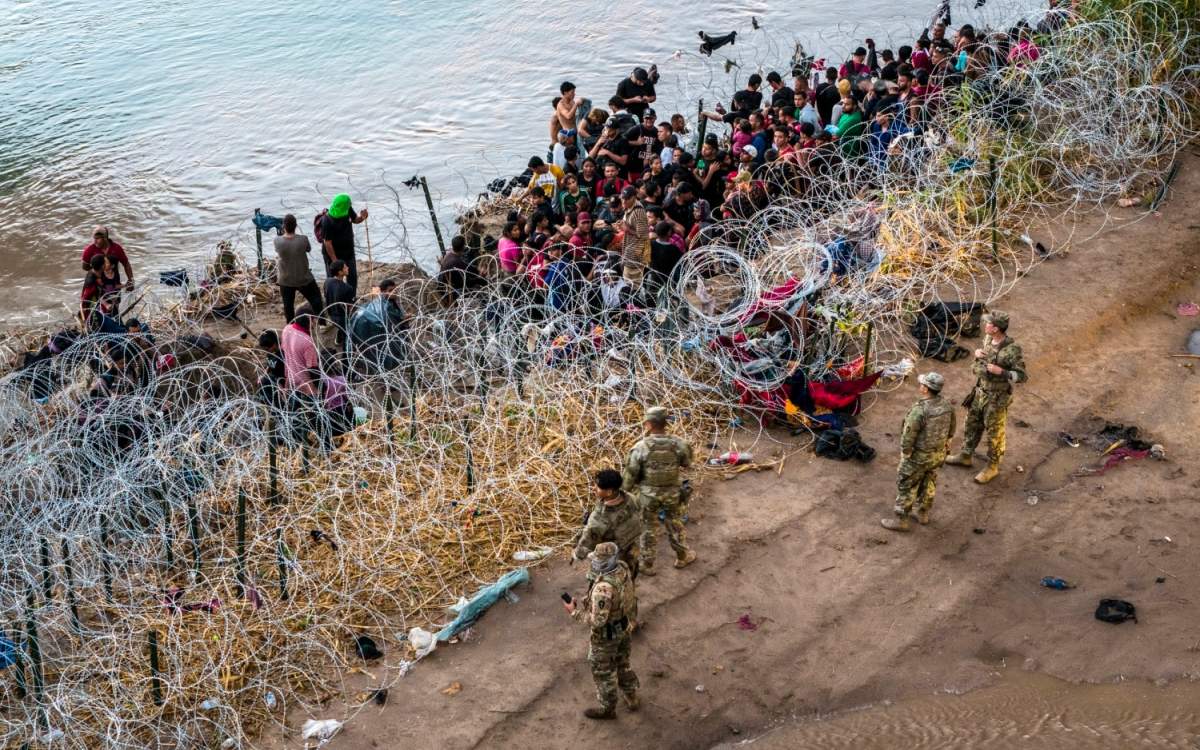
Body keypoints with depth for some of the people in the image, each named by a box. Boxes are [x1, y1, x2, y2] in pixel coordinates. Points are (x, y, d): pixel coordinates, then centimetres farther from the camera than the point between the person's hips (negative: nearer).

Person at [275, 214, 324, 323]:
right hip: (304, 279, 0)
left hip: (285, 280, 1)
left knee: (288, 305, 15)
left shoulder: (277, 241, -17)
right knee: (316, 300, 20)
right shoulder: (303, 239, -20)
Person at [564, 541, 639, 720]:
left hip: (606, 634, -8)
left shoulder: (603, 588, -40)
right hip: (622, 626, 8)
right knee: (622, 663, 28)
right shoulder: (622, 568, -14)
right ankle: (631, 698, 46)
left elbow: (598, 621, -33)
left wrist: (575, 611, -21)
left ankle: (608, 709, 34)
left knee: (602, 671, 15)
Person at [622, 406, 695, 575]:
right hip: (672, 493, 1)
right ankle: (683, 556, 40)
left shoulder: (640, 447, -24)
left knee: (649, 528, 18)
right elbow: (687, 462, 1)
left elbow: (630, 473, -14)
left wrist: (625, 489, 4)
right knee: (675, 524, 24)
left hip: (648, 494, -1)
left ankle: (647, 565, 29)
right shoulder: (678, 444, -19)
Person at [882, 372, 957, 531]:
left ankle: (901, 520, 23)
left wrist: (905, 453, -7)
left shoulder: (919, 410, -32)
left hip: (919, 456, -7)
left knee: (906, 486, 11)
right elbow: (951, 430, 6)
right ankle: (923, 514, 41)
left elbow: (908, 436, -23)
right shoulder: (947, 405, -10)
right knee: (928, 483, 26)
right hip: (939, 454, 7)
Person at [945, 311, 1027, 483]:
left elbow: (1022, 376, -22)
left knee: (994, 433, 8)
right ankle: (966, 456, 41)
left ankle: (992, 467, 25)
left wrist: (1000, 371, -31)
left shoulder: (1012, 350, -26)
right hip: (980, 392, 8)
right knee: (972, 425, 22)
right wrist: (977, 352, -4)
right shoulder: (988, 339, -3)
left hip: (996, 398, -8)